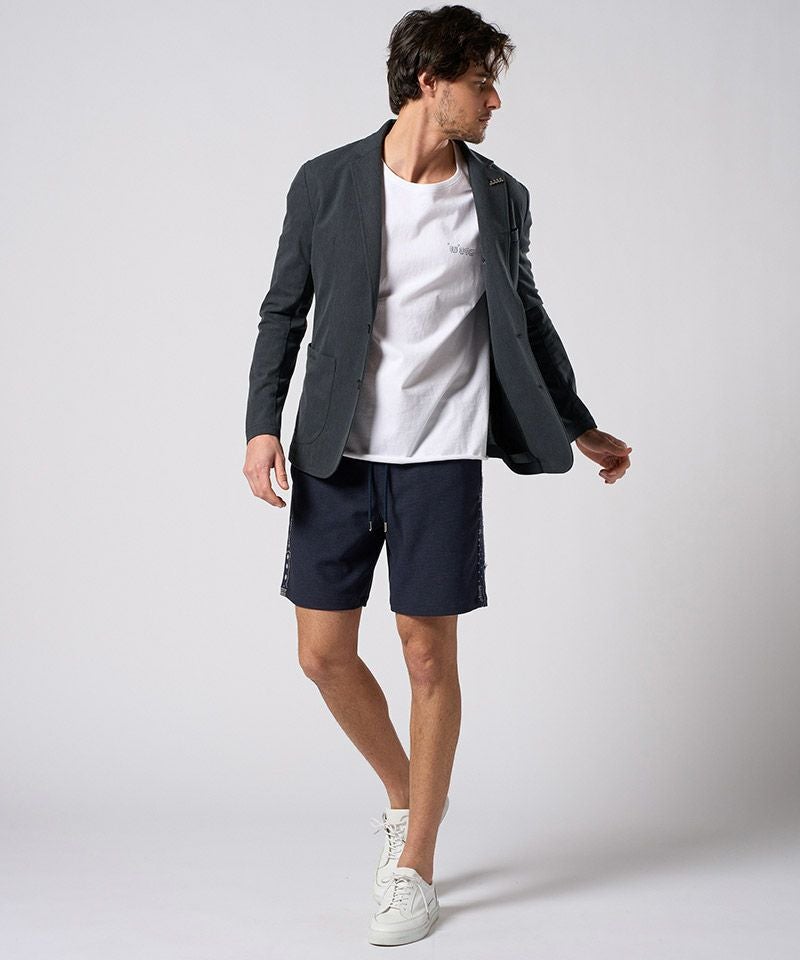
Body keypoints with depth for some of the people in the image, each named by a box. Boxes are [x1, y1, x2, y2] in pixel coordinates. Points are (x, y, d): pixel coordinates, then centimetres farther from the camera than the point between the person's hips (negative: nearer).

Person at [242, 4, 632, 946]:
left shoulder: (499, 197, 4)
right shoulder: (327, 182, 0)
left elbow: (525, 318, 15)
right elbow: (284, 310, 4)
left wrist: (579, 427, 20)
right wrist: (263, 425, -6)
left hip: (440, 458, 0)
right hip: (335, 456, 1)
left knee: (428, 655, 3)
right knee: (324, 653, 4)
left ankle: (415, 867, 18)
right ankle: (406, 795, 32)